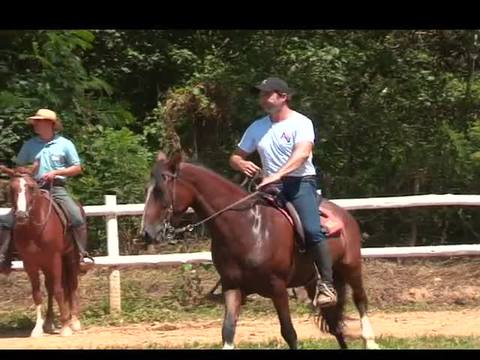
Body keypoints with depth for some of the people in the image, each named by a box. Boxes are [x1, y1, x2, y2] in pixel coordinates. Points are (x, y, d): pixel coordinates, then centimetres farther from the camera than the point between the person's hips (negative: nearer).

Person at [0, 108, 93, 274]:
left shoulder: (64, 144, 3)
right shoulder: (29, 145, 10)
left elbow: (77, 168, 4)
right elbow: (18, 167, 17)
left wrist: (56, 172, -10)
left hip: (57, 189, -3)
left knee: (77, 218, -27)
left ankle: (82, 255, -19)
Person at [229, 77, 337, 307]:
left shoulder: (301, 123, -4)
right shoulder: (257, 128, 13)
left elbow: (302, 153, -21)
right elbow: (235, 157, 18)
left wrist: (277, 175, -36)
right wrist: (242, 164, -9)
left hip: (300, 182, -6)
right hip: (271, 186, 6)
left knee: (312, 230, -25)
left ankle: (326, 284, -22)